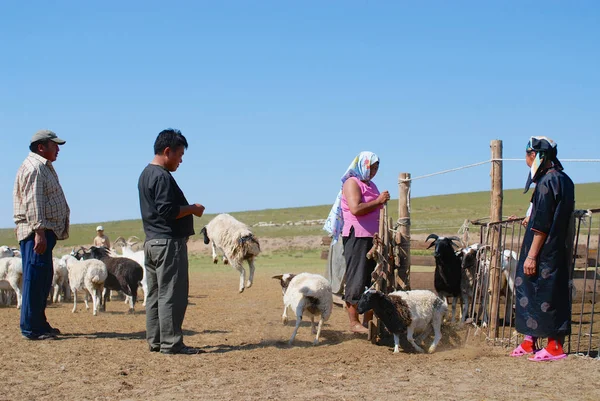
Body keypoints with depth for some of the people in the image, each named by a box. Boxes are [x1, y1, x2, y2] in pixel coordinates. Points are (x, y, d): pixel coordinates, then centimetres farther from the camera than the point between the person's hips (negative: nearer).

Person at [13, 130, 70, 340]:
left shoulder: (44, 167, 21)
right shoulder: (34, 168, -12)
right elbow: (33, 202, -20)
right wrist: (39, 232, -26)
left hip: (46, 230, 11)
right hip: (37, 231, -11)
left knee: (44, 279, 14)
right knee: (35, 279, -9)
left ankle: (39, 323, 22)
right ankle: (30, 328, -6)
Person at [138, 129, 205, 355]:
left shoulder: (145, 175, 17)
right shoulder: (162, 176, -15)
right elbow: (167, 211, -22)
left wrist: (188, 209, 15)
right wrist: (193, 209, -9)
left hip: (151, 241, 10)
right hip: (168, 242, -10)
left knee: (155, 294, 12)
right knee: (172, 294, -7)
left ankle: (155, 341, 17)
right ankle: (170, 343, -5)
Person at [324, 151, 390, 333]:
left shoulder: (371, 185, 20)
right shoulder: (352, 183, -6)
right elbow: (355, 209, -21)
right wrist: (378, 201, -16)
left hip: (373, 238, 9)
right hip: (357, 237, -9)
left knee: (373, 280, 8)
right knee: (357, 280, -6)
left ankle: (368, 320, 15)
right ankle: (354, 322, -2)